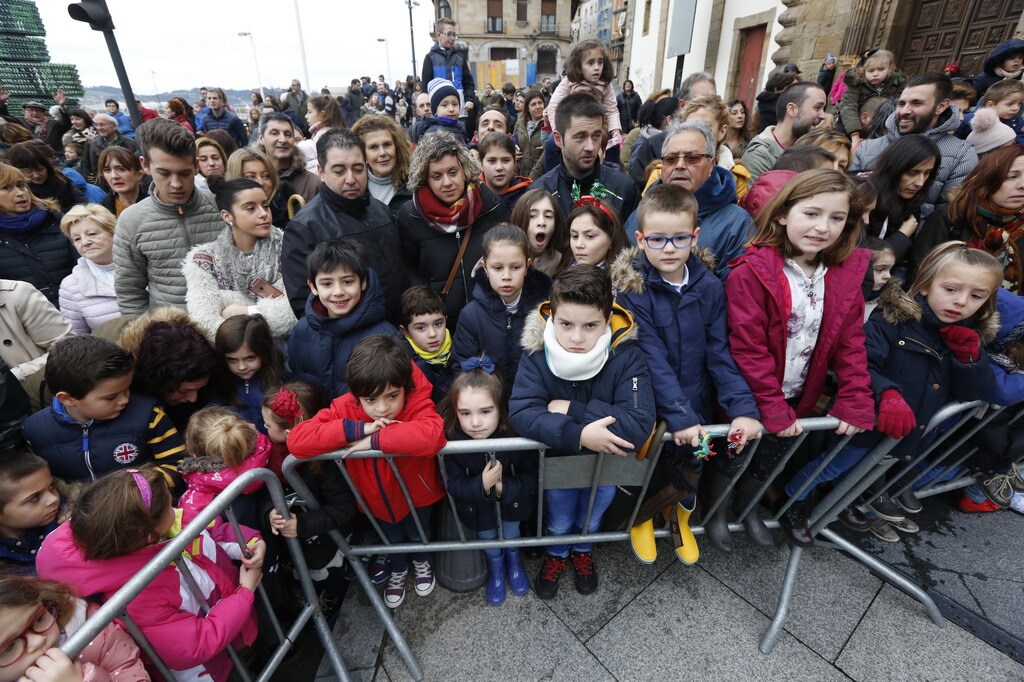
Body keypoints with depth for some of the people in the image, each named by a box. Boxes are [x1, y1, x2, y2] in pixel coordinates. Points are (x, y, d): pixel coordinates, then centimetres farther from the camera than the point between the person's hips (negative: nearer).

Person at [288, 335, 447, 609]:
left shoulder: (417, 403, -36)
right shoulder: (344, 408, -29)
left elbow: (432, 434, -58)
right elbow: (297, 440, -38)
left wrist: (374, 440, -50)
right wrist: (359, 429, -44)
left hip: (416, 492, -1)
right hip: (377, 498, 2)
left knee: (418, 533, 28)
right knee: (392, 538, 29)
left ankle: (422, 562, 64)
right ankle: (398, 570, 63)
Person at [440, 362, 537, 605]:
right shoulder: (452, 440, -33)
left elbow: (531, 477, -21)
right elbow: (455, 486, -23)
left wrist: (504, 488, -37)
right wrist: (482, 485, -42)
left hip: (512, 496, -1)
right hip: (477, 504, 1)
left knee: (511, 534, 16)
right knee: (487, 537, 17)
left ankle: (514, 563, 55)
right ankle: (496, 570, 54)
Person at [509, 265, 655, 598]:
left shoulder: (627, 356, -26)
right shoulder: (536, 355, -24)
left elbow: (640, 423, -35)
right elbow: (520, 413, -31)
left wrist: (571, 409, -33)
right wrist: (578, 435, -42)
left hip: (607, 460, 1)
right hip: (556, 458, 0)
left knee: (592, 515, 17)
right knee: (558, 521, 13)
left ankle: (583, 549, 54)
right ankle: (556, 553, 49)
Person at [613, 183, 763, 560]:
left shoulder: (710, 287, 0)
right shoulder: (632, 288, -12)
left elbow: (720, 352, -2)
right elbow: (653, 359, -18)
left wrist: (743, 408, -13)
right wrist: (680, 416, -24)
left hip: (699, 402, 4)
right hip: (653, 408, -4)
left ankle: (682, 512, 23)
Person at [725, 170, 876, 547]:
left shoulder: (845, 275, -2)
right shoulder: (751, 273, -22)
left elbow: (850, 342, 2)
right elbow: (747, 347, -22)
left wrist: (856, 401, -5)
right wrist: (773, 408, -20)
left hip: (798, 400, 5)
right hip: (752, 400, -5)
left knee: (770, 461, 22)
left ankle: (745, 507, 48)